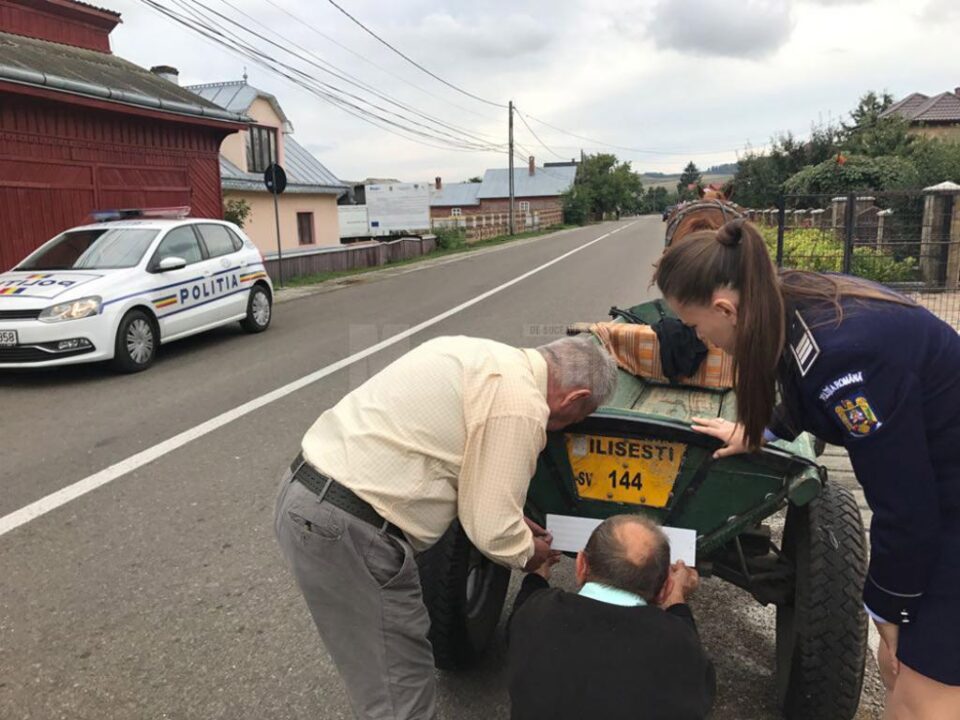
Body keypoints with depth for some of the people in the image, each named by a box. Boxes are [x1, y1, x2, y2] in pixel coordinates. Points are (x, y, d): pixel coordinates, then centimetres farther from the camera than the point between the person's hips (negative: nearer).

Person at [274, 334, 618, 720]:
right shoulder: (521, 404, -16)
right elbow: (491, 532, -12)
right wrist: (530, 551, 11)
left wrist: (512, 520, 27)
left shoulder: (484, 358, 13)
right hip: (344, 528, -10)